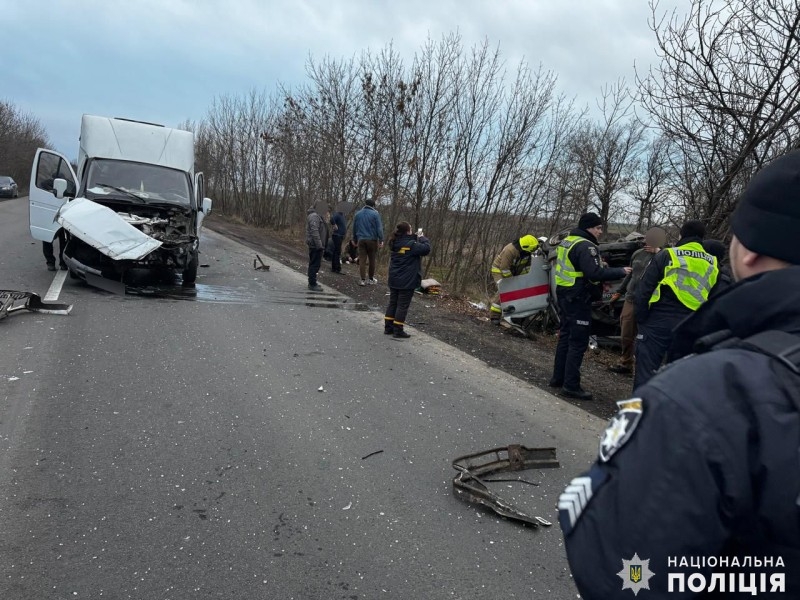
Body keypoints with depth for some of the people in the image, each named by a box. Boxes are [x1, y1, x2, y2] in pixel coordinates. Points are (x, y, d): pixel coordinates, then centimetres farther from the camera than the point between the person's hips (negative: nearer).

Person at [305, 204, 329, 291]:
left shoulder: (317, 216, 19)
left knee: (313, 264, 16)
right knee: (315, 265, -8)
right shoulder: (314, 216, -15)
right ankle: (312, 284, -6)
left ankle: (312, 282, 25)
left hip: (315, 245, 11)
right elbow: (314, 232, -23)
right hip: (315, 245, -11)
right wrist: (319, 245, -25)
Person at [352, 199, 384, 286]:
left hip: (361, 240, 3)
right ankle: (371, 279, 16)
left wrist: (355, 239, 23)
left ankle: (363, 280, -4)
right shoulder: (375, 214, -5)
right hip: (372, 239, -3)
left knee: (362, 260, 2)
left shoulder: (358, 214, 10)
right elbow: (379, 228, -10)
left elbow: (354, 228, 16)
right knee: (372, 260, 8)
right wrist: (381, 240, -10)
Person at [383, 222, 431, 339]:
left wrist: (416, 237, 5)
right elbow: (426, 249, -18)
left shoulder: (395, 243, 4)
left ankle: (388, 327, 20)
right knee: (402, 305, 1)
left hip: (394, 280, 7)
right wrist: (422, 238, -4)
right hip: (407, 281, -7)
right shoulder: (411, 244, -19)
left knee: (392, 303, 15)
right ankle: (398, 330, 4)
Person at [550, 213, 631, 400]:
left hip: (565, 295, 10)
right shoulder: (585, 246, -17)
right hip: (578, 299, -10)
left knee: (565, 337, 16)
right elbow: (594, 273, -27)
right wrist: (620, 271, -15)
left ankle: (558, 378, 23)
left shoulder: (566, 241, 13)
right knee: (578, 342, -5)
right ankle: (571, 385, -3)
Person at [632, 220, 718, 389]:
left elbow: (644, 289, -5)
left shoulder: (667, 255, -2)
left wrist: (641, 319, 2)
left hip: (659, 321, -4)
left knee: (645, 369, 0)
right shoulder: (712, 264, 11)